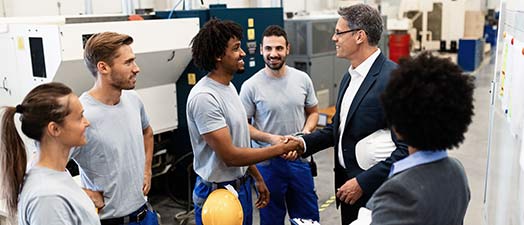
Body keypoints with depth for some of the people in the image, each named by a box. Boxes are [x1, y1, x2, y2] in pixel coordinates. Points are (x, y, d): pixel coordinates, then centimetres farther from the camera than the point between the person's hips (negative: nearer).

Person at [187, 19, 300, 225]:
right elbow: (230, 156, -24)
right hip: (218, 192, -8)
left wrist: (257, 178, 14)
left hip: (242, 185, 8)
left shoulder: (229, 86, 5)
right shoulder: (204, 97, -24)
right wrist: (280, 149, -17)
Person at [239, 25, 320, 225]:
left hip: (299, 159, 3)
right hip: (267, 163, -3)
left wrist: (306, 131, -9)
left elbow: (313, 112, 12)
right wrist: (271, 139, -19)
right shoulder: (251, 86, -10)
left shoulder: (302, 79, 0)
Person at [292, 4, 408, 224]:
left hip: (375, 190, -7)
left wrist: (362, 182, -20)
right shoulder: (349, 76, 7)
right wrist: (304, 143, -1)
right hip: (347, 184, 8)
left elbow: (407, 148, -22)